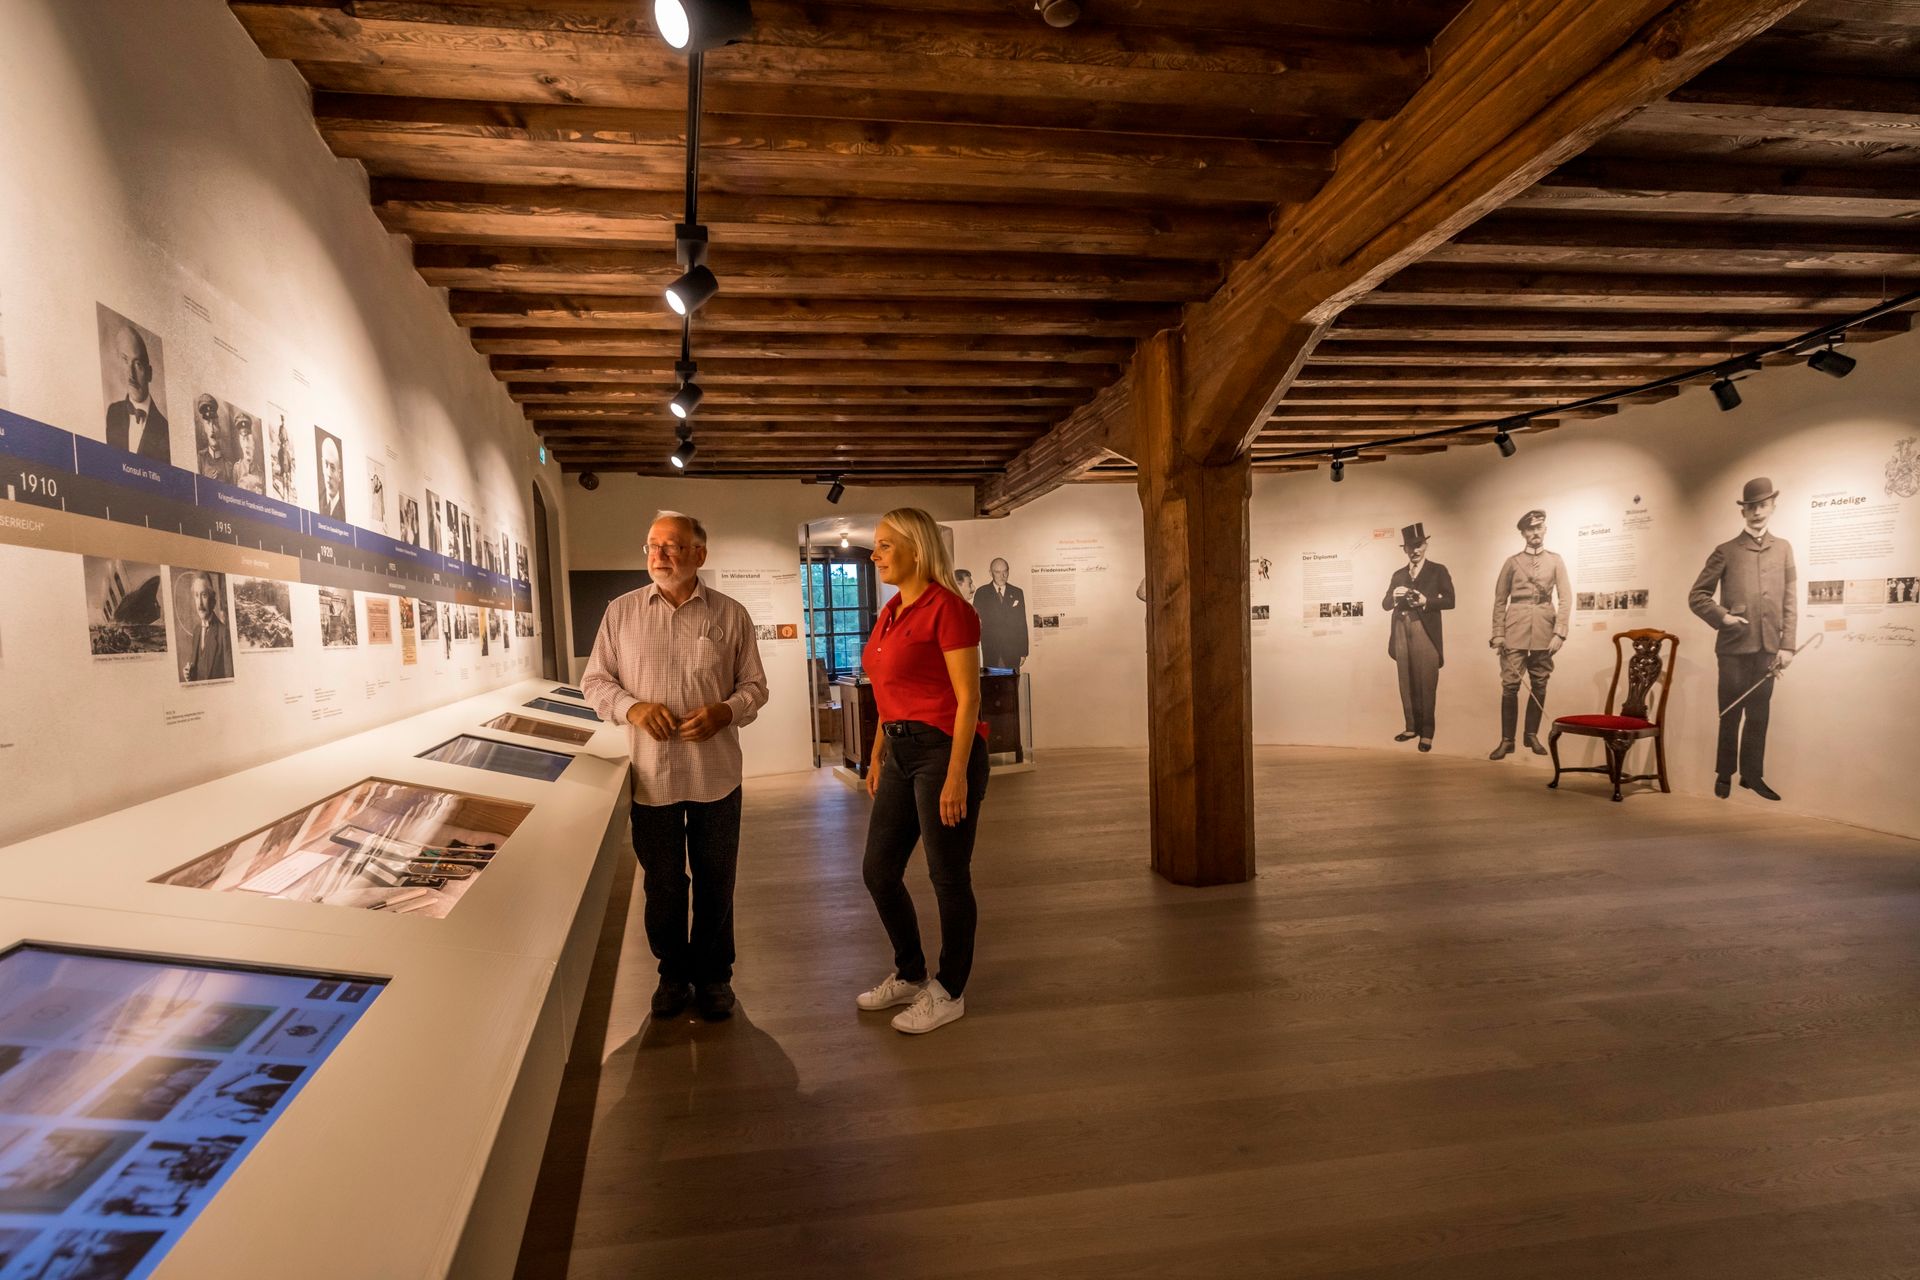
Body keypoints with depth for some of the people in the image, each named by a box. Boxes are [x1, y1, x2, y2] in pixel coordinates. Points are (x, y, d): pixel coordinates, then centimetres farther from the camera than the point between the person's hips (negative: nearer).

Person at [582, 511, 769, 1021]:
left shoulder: (730, 614, 1)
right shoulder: (621, 611, 4)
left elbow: (754, 685, 4)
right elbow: (594, 681, 6)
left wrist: (725, 712, -16)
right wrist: (632, 707, -14)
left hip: (716, 775, 0)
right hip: (651, 775, 1)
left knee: (715, 883, 11)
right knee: (662, 883, 13)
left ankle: (713, 975, 30)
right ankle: (673, 973, 34)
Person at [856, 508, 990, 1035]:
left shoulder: (947, 608, -12)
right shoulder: (891, 612, 12)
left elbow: (968, 698, -15)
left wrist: (956, 776, -19)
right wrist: (877, 756, 19)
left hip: (944, 750, -9)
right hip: (901, 753, 9)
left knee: (948, 877, 4)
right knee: (878, 870, 14)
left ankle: (949, 993, 22)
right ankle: (910, 975, 34)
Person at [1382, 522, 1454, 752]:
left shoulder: (1438, 571, 6)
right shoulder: (1398, 575, 17)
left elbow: (1450, 601, -2)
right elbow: (1385, 604, 13)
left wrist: (1425, 601, -16)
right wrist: (1394, 596, -8)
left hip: (1425, 632, -4)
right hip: (1402, 633, 4)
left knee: (1426, 683, -4)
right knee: (1407, 683, 7)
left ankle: (1427, 732, 0)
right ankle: (1412, 726, 14)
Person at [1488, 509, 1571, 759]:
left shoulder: (1555, 561, 7)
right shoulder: (1512, 561, 6)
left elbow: (1564, 598, 2)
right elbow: (1500, 600, 5)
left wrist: (1559, 632, -8)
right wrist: (1497, 633, -3)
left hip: (1543, 630, 1)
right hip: (1516, 629, -1)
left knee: (1539, 685, 6)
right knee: (1510, 685, -6)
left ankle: (1532, 735, 18)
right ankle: (1507, 740, -2)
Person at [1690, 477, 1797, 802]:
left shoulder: (1783, 549, 10)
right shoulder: (1726, 551, 2)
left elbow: (1790, 602, 7)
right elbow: (1697, 595, 4)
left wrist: (1787, 646, 1)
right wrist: (1721, 616, -12)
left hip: (1767, 647, 3)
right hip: (1734, 646, -2)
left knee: (1759, 714, 9)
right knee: (1730, 714, 4)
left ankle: (1753, 775, 18)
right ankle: (1724, 774, 15)